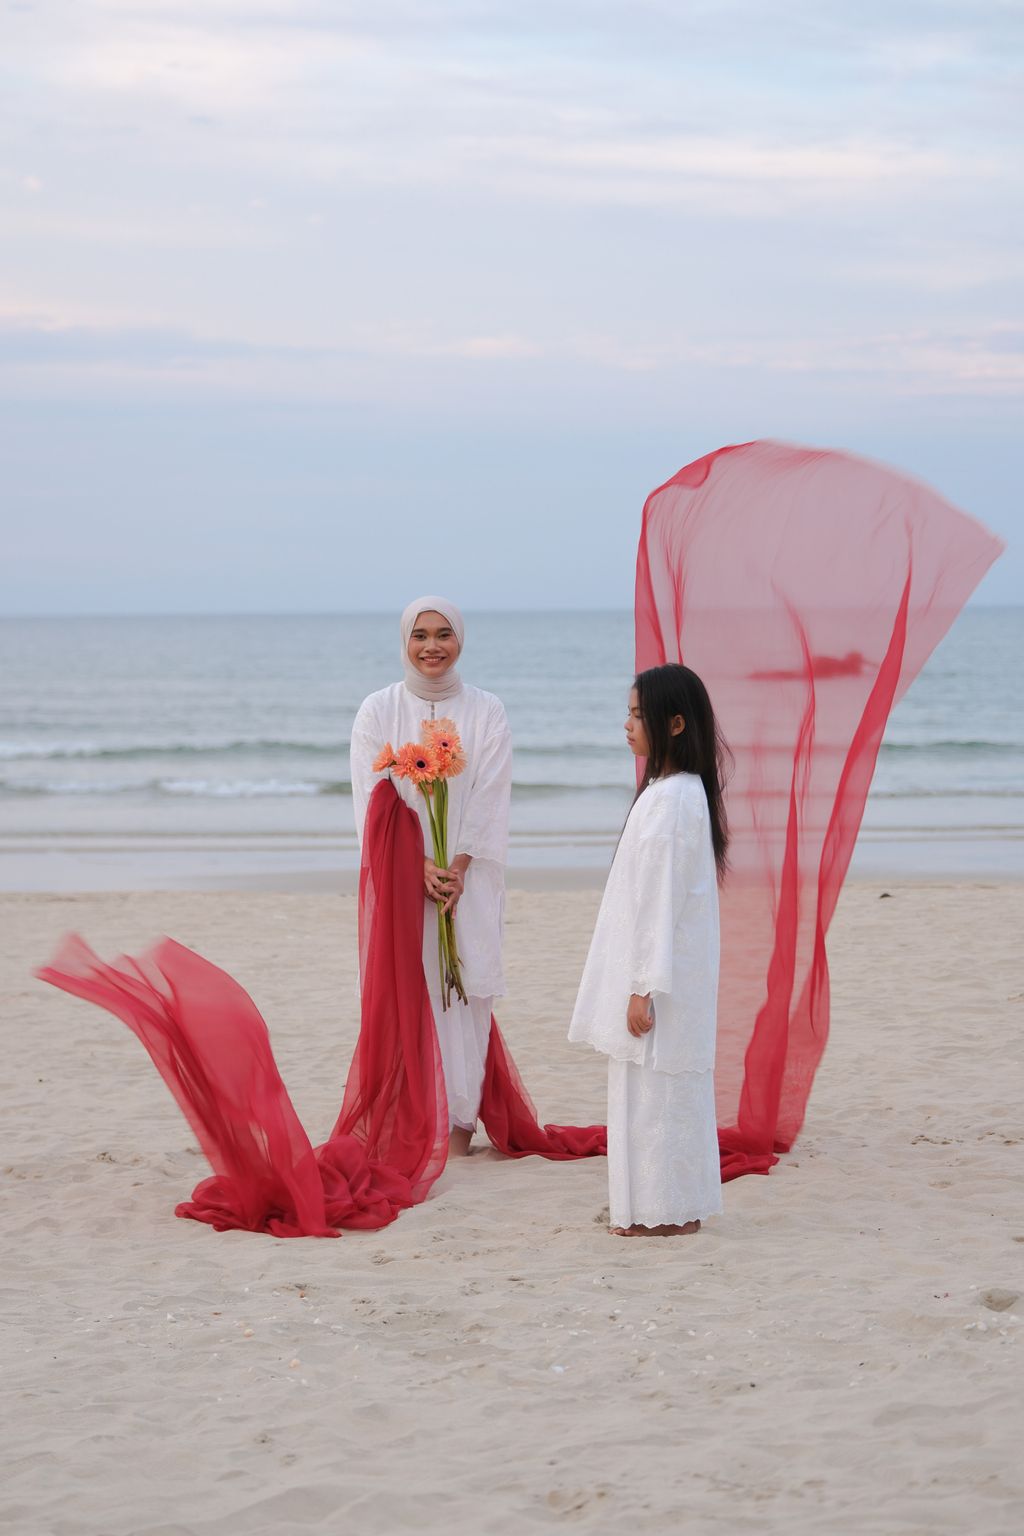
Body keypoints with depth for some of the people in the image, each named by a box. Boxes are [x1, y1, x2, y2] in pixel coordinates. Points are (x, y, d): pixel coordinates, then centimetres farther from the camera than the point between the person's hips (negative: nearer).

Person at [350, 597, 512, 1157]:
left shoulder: (487, 712, 4)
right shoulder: (377, 711, 3)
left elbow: (489, 802, -1)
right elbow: (371, 800, -3)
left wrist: (456, 869, -12)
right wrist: (420, 867, -13)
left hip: (469, 877, 0)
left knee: (464, 990, -2)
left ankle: (459, 1119, 4)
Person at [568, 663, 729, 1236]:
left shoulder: (668, 798, -18)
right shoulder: (684, 790, 13)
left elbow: (660, 900, -21)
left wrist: (645, 987, -20)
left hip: (662, 980, -10)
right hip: (675, 977, 10)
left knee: (655, 1092, -4)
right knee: (672, 1090, 14)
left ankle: (663, 1210, 2)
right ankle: (677, 1206, 20)